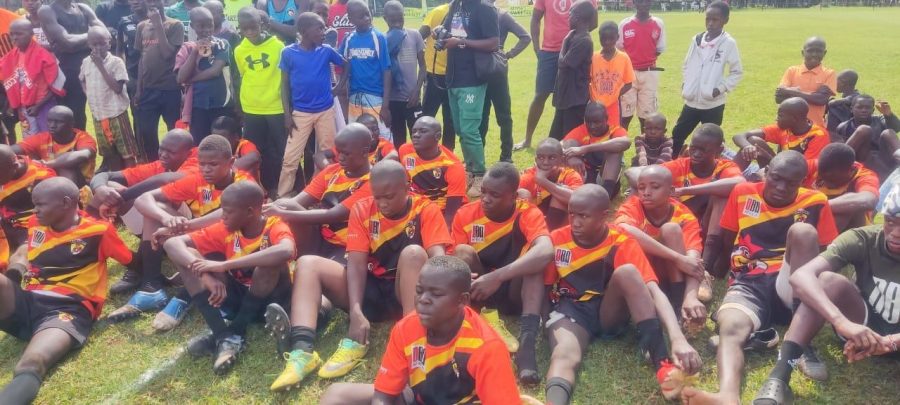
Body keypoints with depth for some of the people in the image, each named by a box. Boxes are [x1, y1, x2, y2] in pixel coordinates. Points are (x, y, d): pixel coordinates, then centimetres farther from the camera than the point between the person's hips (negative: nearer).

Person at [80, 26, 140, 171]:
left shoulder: (116, 62, -10)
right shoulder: (86, 62, 5)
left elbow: (117, 88, -19)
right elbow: (82, 80, 25)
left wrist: (100, 65, -19)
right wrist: (89, 95, 8)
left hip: (117, 114, -5)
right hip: (98, 115, 5)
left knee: (127, 151, -1)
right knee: (109, 152, 15)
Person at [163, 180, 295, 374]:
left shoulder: (275, 227, -19)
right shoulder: (225, 229, -6)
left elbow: (286, 251, -45)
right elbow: (172, 243, -13)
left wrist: (224, 265, -41)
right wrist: (205, 275, -32)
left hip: (270, 299, -5)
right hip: (237, 297, 5)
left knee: (270, 262, -35)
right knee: (187, 255, -13)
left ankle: (236, 333, -19)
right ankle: (223, 335, -25)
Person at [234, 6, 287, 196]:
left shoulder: (277, 45, -7)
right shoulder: (239, 50, 2)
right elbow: (241, 78, 12)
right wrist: (240, 106, 11)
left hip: (277, 107, -3)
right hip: (251, 109, 3)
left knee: (282, 150, 5)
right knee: (256, 153, 9)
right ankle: (266, 188, 23)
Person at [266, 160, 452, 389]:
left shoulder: (426, 210, -9)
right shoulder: (362, 210, -3)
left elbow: (438, 258, -22)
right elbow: (357, 263, -12)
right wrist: (356, 311, -27)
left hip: (407, 292, -3)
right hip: (370, 289, 3)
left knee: (414, 254, -34)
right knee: (308, 264, -15)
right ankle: (303, 351, -33)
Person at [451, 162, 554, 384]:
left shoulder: (528, 214, -16)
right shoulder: (466, 214, -9)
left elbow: (545, 251, -37)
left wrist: (498, 277, -47)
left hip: (515, 292, -1)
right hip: (478, 292, 2)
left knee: (533, 252, -29)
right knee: (464, 252, -23)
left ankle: (527, 340, -39)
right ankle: (488, 321, -32)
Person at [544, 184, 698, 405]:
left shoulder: (623, 243, -13)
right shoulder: (557, 240, -7)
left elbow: (654, 291, -25)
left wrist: (678, 338, -41)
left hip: (610, 313, 0)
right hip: (570, 311, 1)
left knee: (627, 271, -32)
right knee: (564, 355, -36)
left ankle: (663, 364, -37)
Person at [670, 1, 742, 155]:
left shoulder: (728, 43, -9)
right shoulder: (697, 39, 4)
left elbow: (737, 71, -4)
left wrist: (721, 88, -14)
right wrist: (685, 82, 2)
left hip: (713, 104, -4)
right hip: (691, 101, 5)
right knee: (677, 135, 10)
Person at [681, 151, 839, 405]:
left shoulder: (814, 202, 10)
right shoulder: (743, 193, 13)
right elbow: (726, 244, 21)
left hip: (792, 287, 0)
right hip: (748, 284, 0)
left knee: (802, 231, -28)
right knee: (731, 329, -33)